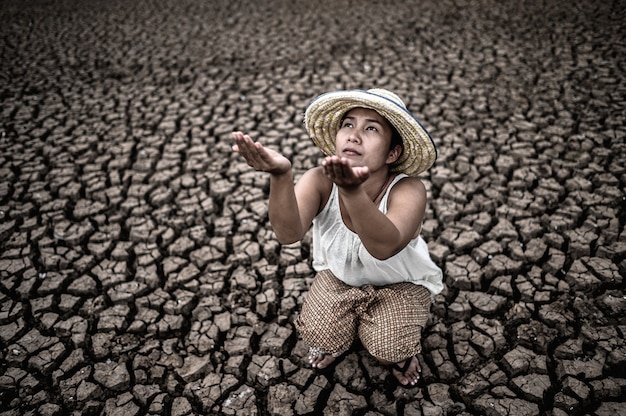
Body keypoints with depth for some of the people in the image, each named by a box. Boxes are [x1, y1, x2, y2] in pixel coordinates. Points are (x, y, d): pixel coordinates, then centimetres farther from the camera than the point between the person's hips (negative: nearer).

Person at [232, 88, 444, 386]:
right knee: (319, 335, -15)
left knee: (388, 350, -20)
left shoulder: (408, 190, -33)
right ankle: (338, 337, 21)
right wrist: (280, 176, -63)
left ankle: (401, 351, 17)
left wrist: (351, 189, -71)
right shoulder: (320, 181, -26)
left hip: (400, 283, -2)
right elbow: (289, 234, -44)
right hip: (339, 275, 2)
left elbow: (384, 247, -53)